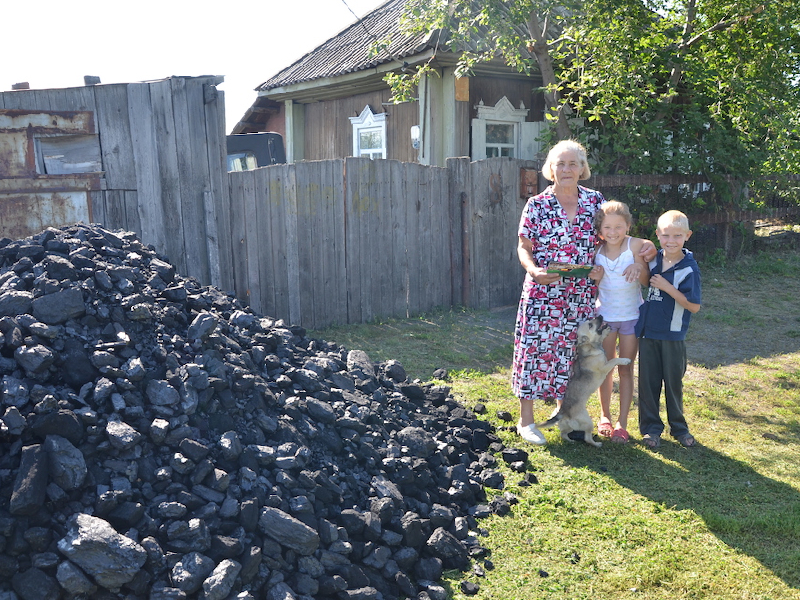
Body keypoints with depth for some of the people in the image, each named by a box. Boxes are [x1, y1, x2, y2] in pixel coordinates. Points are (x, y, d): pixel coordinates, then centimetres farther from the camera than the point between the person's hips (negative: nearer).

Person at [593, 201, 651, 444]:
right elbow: (592, 284, 4)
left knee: (625, 369, 5)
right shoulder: (596, 250, -5)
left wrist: (638, 267, -34)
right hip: (605, 315, 2)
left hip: (631, 316, -2)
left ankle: (622, 423, 12)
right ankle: (604, 415, 30)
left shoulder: (635, 245, -13)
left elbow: (646, 281, -15)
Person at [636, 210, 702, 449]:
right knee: (648, 381, 8)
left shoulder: (689, 268, -11)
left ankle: (678, 427, 28)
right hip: (647, 332, 3)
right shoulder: (651, 260, 1)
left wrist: (667, 287, -20)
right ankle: (651, 427, 21)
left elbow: (694, 306, -14)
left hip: (673, 336, -3)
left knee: (674, 382, 10)